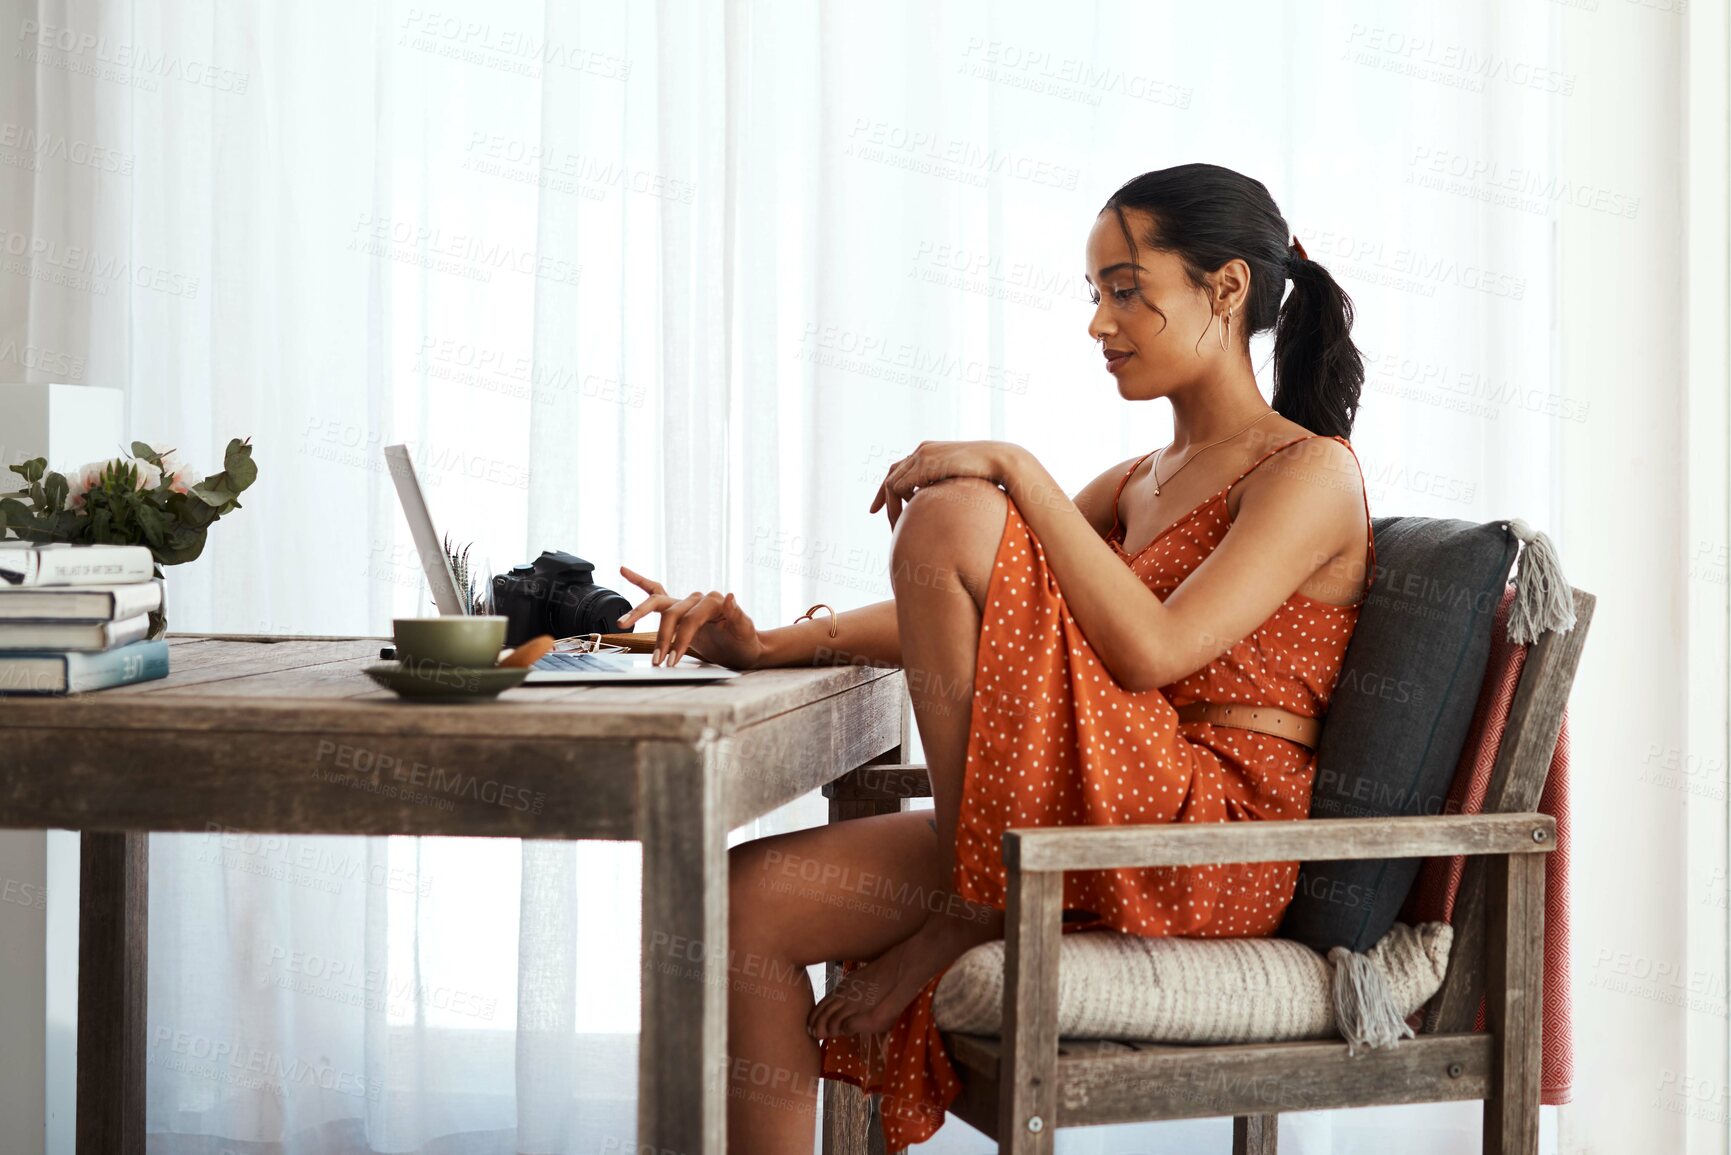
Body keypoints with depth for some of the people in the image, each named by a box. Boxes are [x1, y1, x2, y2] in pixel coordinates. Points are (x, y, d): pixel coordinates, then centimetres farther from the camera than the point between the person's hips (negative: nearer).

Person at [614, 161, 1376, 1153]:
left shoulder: (1313, 473, -3)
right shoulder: (1142, 483, 22)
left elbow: (1152, 650, -20)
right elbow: (962, 622, 14)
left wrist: (1018, 471, -16)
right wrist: (768, 648, 0)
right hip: (1100, 835, 8)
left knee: (951, 517, -19)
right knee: (749, 898, -7)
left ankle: (975, 911, -10)